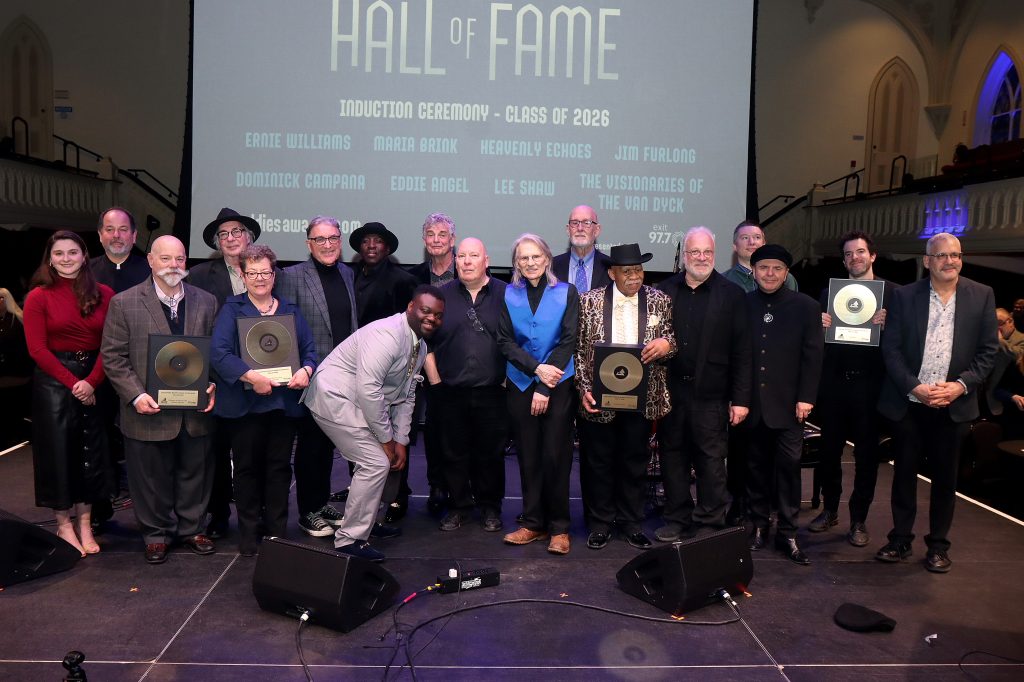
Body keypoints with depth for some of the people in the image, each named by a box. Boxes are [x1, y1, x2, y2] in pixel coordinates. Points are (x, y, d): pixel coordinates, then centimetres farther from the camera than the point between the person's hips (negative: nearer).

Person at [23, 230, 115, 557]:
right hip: (54, 380, -2)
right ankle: (64, 525, 17)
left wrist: (92, 381, -14)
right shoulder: (38, 297, -3)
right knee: (58, 452, 5)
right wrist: (72, 382, -13)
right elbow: (37, 348, -7)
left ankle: (85, 524, 18)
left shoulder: (104, 294, 1)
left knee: (91, 452, 6)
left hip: (94, 380, 2)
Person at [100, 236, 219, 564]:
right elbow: (113, 357, -4)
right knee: (152, 477, 10)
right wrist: (136, 395, -13)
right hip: (149, 411, -2)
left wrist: (213, 386, -7)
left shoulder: (206, 302, 6)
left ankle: (192, 529, 31)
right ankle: (157, 534, 28)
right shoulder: (124, 303, -3)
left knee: (195, 474, 14)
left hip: (196, 410, 3)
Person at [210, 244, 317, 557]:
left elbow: (309, 349, 9)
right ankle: (249, 533, 19)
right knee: (247, 467, 7)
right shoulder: (232, 309, 2)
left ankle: (277, 531, 19)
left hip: (285, 401, 3)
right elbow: (218, 352, -12)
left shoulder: (290, 310, 13)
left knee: (279, 467, 8)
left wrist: (305, 370, -13)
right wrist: (251, 376, -23)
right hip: (245, 402, -3)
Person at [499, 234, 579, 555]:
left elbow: (568, 341, -5)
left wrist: (544, 387, -11)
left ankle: (559, 528, 10)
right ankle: (533, 523, 19)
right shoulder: (508, 295, 5)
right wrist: (537, 368, -13)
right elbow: (505, 341, 0)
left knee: (556, 456, -1)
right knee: (528, 456, 7)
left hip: (557, 384, -2)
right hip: (520, 384, 2)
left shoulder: (566, 293, 0)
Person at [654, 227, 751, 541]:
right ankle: (677, 521, 23)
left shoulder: (731, 294, 1)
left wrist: (741, 399, -8)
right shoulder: (665, 291, 7)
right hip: (670, 393, 3)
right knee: (672, 459, 10)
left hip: (710, 396, -2)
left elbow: (742, 352, -2)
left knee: (711, 462, 4)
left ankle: (711, 523, 17)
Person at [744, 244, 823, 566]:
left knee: (789, 466, 1)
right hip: (752, 402, 1)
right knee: (756, 465, 10)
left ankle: (787, 533, 11)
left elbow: (812, 355, 0)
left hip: (788, 404, -1)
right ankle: (758, 525, 22)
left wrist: (806, 398, -6)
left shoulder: (806, 307, 2)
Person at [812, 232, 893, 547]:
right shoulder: (829, 291, 9)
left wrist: (886, 325, -23)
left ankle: (859, 519, 21)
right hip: (833, 382, 3)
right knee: (828, 450, 11)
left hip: (869, 383, -2)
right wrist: (820, 326, -12)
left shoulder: (892, 292, 0)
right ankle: (830, 509, 28)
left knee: (866, 454, 8)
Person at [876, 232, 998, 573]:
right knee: (904, 472, 9)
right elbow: (890, 348, -4)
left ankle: (938, 545, 23)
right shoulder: (905, 296, -2)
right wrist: (914, 387, -14)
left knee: (945, 476, 9)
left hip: (954, 404, 1)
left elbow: (988, 350, 1)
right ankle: (900, 540, 21)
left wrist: (962, 384, -13)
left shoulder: (982, 295, 1)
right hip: (909, 402, 0)